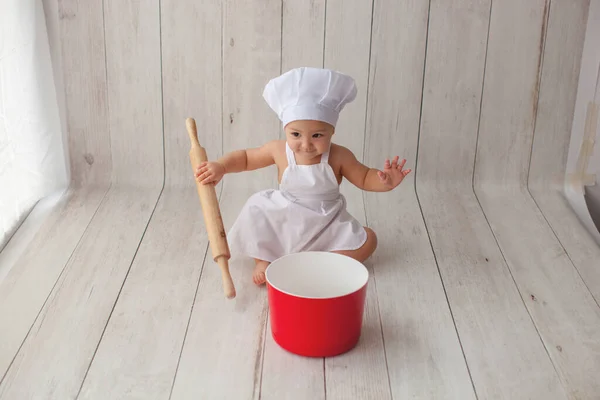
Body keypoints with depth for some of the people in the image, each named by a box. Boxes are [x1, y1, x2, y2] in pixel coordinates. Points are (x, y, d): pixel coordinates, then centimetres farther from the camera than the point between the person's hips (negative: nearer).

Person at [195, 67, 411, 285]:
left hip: (325, 226, 0)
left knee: (367, 241, -17)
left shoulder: (339, 157, -18)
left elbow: (364, 178, -5)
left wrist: (384, 182, -26)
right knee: (256, 209, -24)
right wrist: (220, 167, -16)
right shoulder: (278, 150, -14)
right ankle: (263, 259, -6)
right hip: (283, 222, 0)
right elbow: (245, 157, 1)